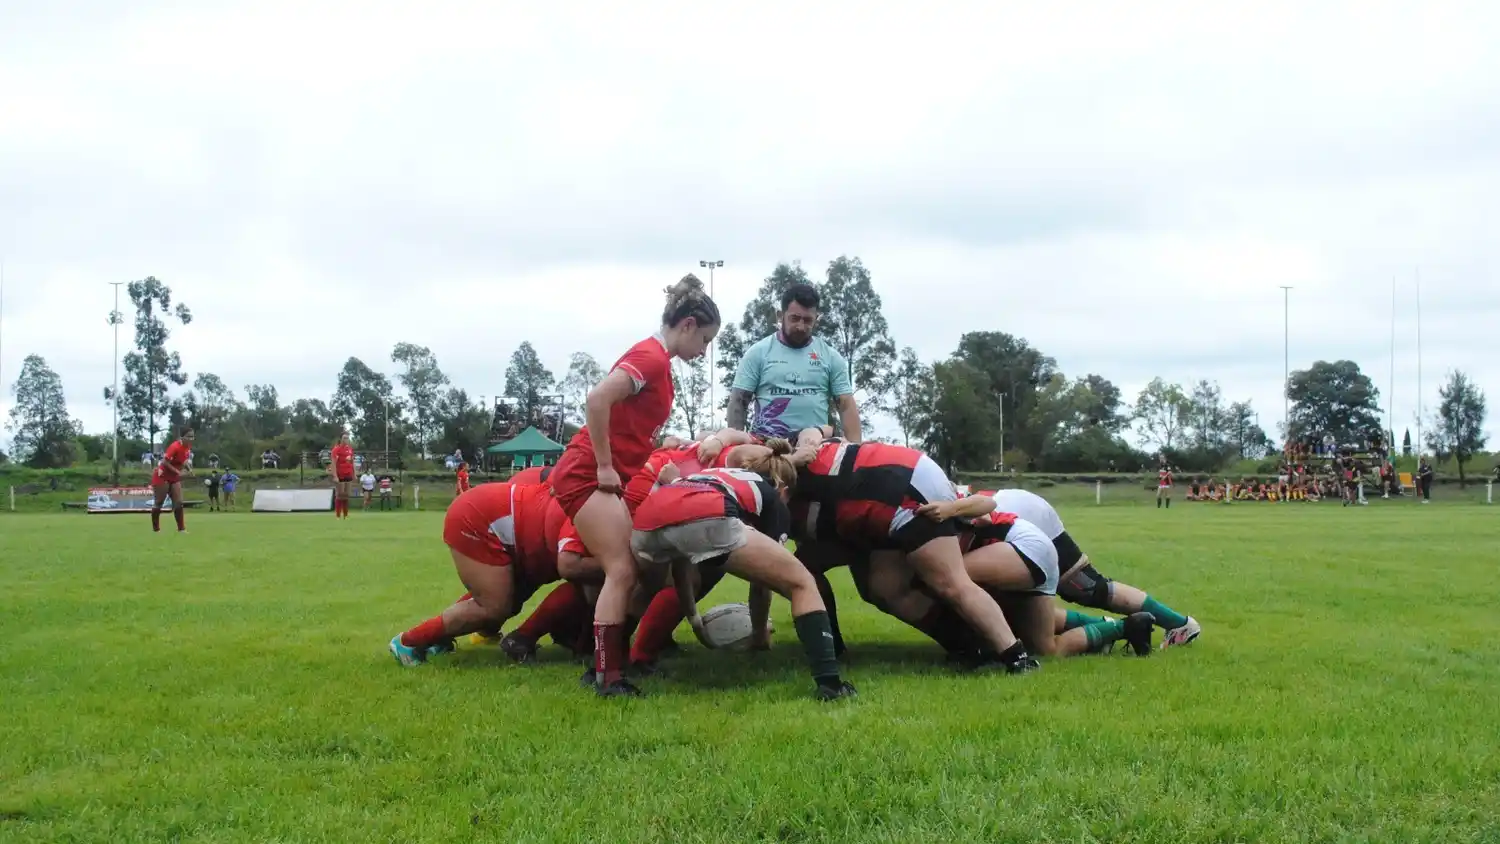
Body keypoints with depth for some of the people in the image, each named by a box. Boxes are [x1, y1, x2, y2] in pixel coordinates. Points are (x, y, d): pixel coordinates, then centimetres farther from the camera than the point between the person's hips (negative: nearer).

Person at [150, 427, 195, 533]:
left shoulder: (188, 448, -1)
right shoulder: (175, 447, -26)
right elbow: (165, 462, -27)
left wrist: (188, 469, -3)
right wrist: (177, 471, -31)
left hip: (174, 478, 7)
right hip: (162, 477, -7)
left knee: (178, 503, -3)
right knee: (158, 503, 2)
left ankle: (181, 529, 0)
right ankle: (155, 529, 13)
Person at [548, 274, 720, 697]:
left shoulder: (656, 359, 16)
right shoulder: (651, 357, -14)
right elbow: (596, 400, -27)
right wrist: (604, 467, -21)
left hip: (608, 478, 10)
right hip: (588, 476, -10)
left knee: (625, 571, 9)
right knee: (622, 571, -13)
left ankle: (606, 665, 12)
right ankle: (609, 678, -13)